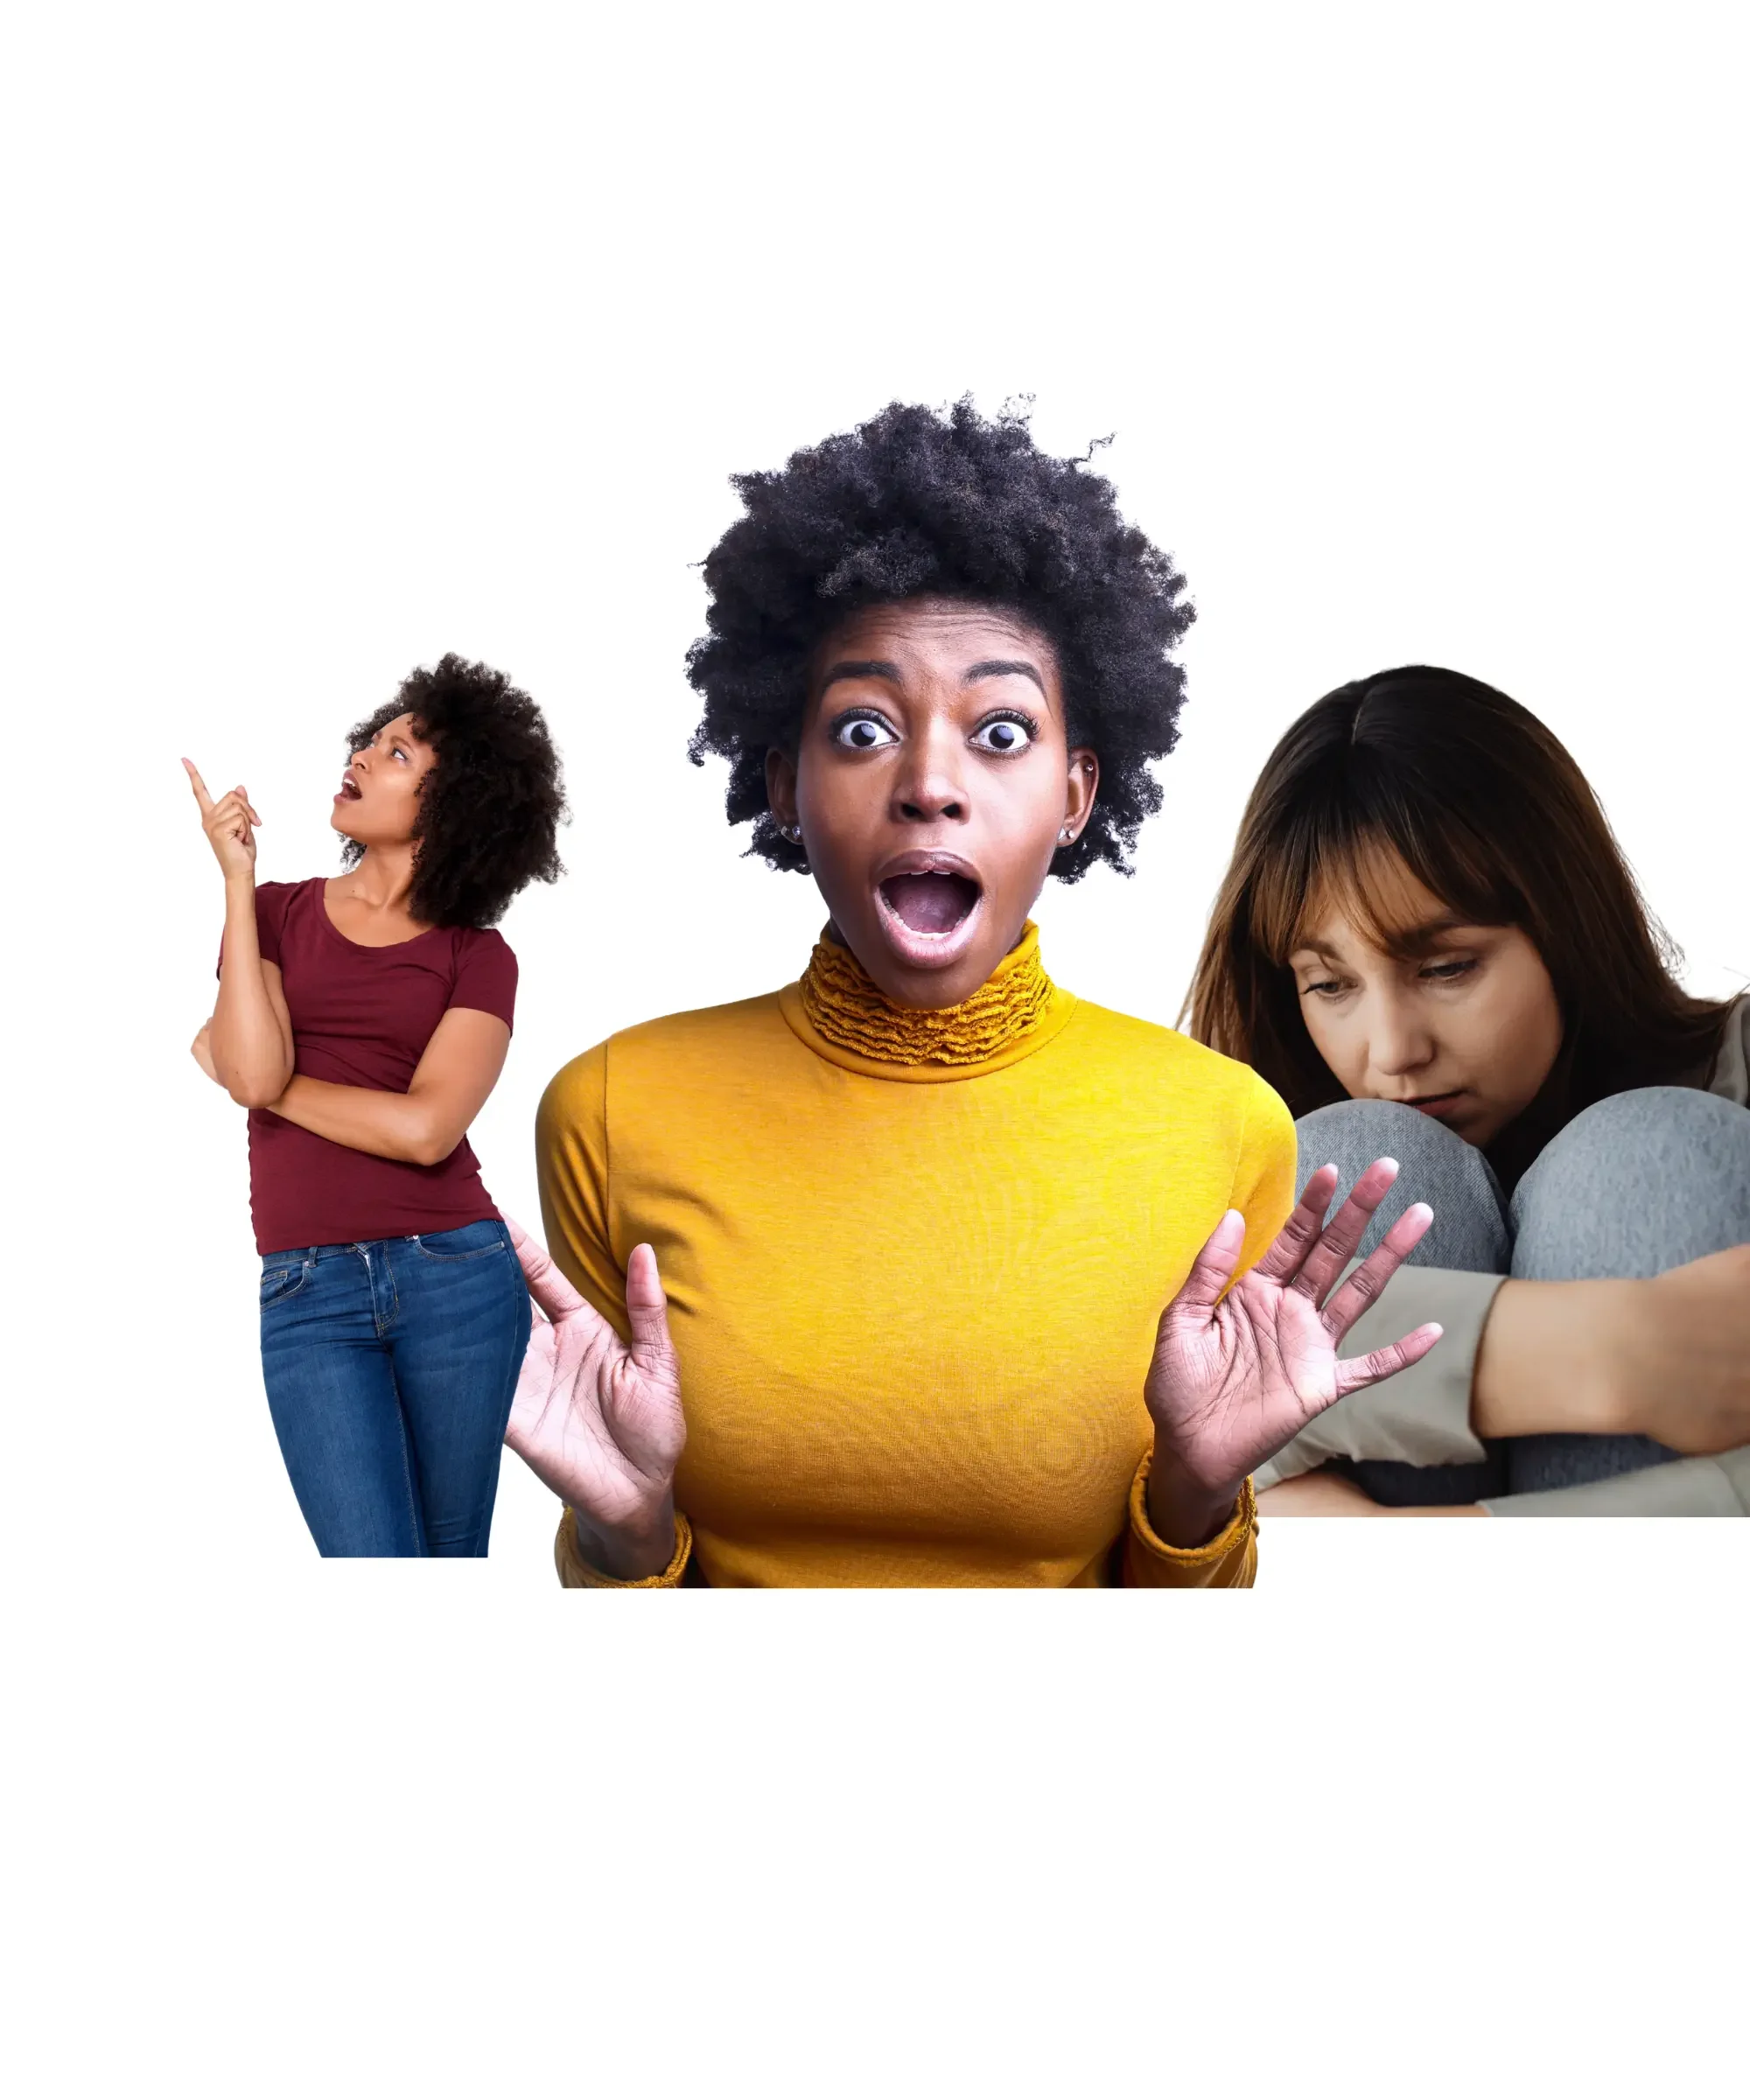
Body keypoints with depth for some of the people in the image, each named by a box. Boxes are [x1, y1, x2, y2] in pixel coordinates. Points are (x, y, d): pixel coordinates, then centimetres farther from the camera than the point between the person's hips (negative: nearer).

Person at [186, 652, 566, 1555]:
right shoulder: (277, 910, 8)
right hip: (310, 1290, 0)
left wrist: (255, 1079, -5)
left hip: (457, 1276, 0)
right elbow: (255, 1072, -10)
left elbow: (425, 1129, -12)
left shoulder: (479, 956, 3)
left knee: (452, 1547, 11)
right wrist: (238, 879, -8)